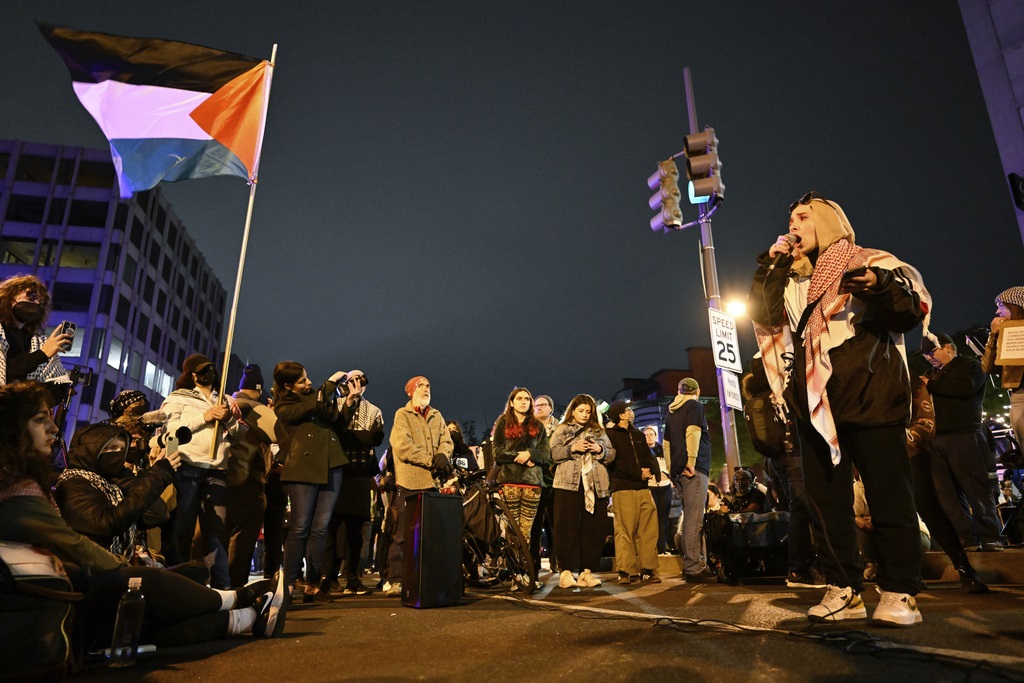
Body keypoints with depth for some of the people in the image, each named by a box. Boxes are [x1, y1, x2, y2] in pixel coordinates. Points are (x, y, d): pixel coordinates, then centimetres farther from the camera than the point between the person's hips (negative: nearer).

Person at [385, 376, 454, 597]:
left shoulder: (436, 416, 19)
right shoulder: (402, 415, 2)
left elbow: (446, 440, 10)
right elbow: (403, 446, -10)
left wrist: (442, 455, -12)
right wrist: (430, 460, -13)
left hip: (432, 481, 5)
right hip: (410, 482, -5)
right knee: (404, 533, -4)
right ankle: (396, 580, 2)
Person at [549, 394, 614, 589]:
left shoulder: (599, 432, 20)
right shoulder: (562, 430, 9)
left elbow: (611, 454, 14)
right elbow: (553, 454, -2)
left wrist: (601, 450, -6)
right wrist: (572, 448, -15)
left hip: (595, 485, 4)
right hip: (568, 485, -3)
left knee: (594, 528, 3)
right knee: (567, 528, -3)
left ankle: (586, 571, 12)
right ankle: (566, 571, 4)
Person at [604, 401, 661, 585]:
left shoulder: (639, 435, 23)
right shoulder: (610, 435, 2)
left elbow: (649, 456, 16)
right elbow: (614, 463, -9)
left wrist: (653, 471, -5)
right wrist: (637, 474, -11)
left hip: (643, 487, 6)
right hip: (623, 489, -6)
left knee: (649, 530, 2)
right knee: (625, 530, -7)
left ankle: (648, 569, 8)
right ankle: (626, 571, -2)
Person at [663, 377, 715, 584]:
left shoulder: (672, 413, 20)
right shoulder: (695, 406, 0)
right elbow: (692, 433, -16)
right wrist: (691, 463, -18)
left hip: (679, 471, 8)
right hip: (694, 469, -8)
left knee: (690, 519, 13)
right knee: (694, 520, -9)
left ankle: (691, 564, 18)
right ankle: (693, 568, -9)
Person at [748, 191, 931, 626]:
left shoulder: (869, 263, 5)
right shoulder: (792, 281, 19)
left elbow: (913, 308, -7)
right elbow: (764, 315, 6)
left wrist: (881, 288, -26)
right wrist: (771, 268, 2)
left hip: (869, 397, -5)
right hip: (815, 402, 5)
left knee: (888, 495, -2)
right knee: (826, 498, 6)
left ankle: (899, 594, 8)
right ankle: (843, 591, 14)